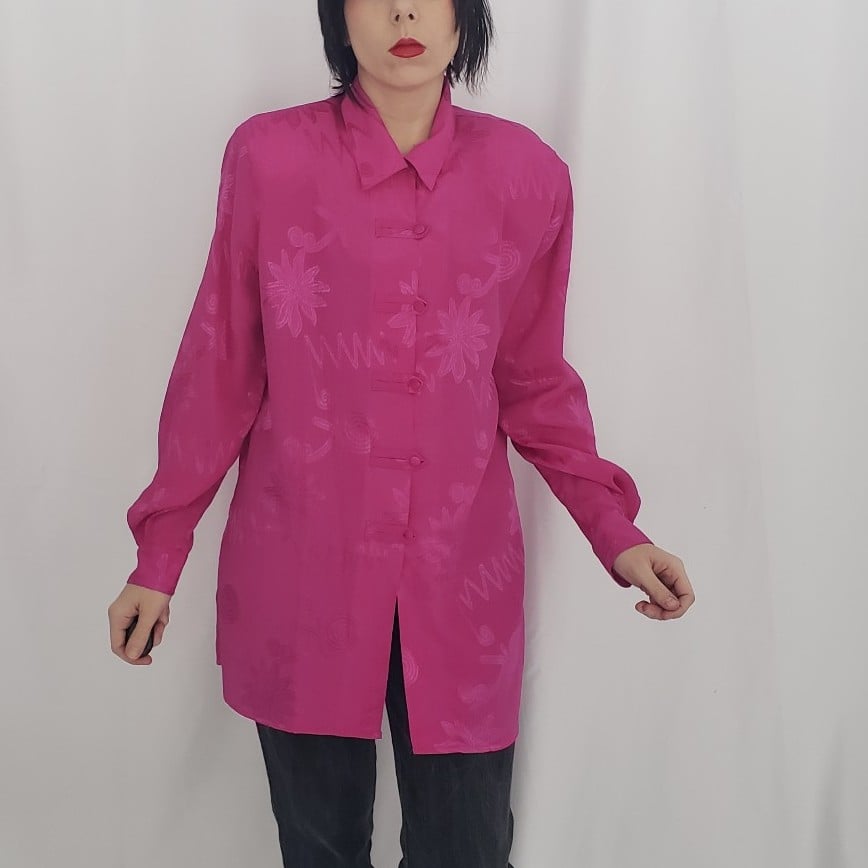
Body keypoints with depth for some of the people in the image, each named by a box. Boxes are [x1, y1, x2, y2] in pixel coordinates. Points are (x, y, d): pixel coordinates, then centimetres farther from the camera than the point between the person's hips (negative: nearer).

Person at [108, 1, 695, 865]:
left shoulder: (526, 173, -1)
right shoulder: (267, 156, -5)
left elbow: (533, 378, 7)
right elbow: (220, 369, 1)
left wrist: (613, 530, -2)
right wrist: (160, 552, 4)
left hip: (462, 579, 1)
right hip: (298, 581, 0)